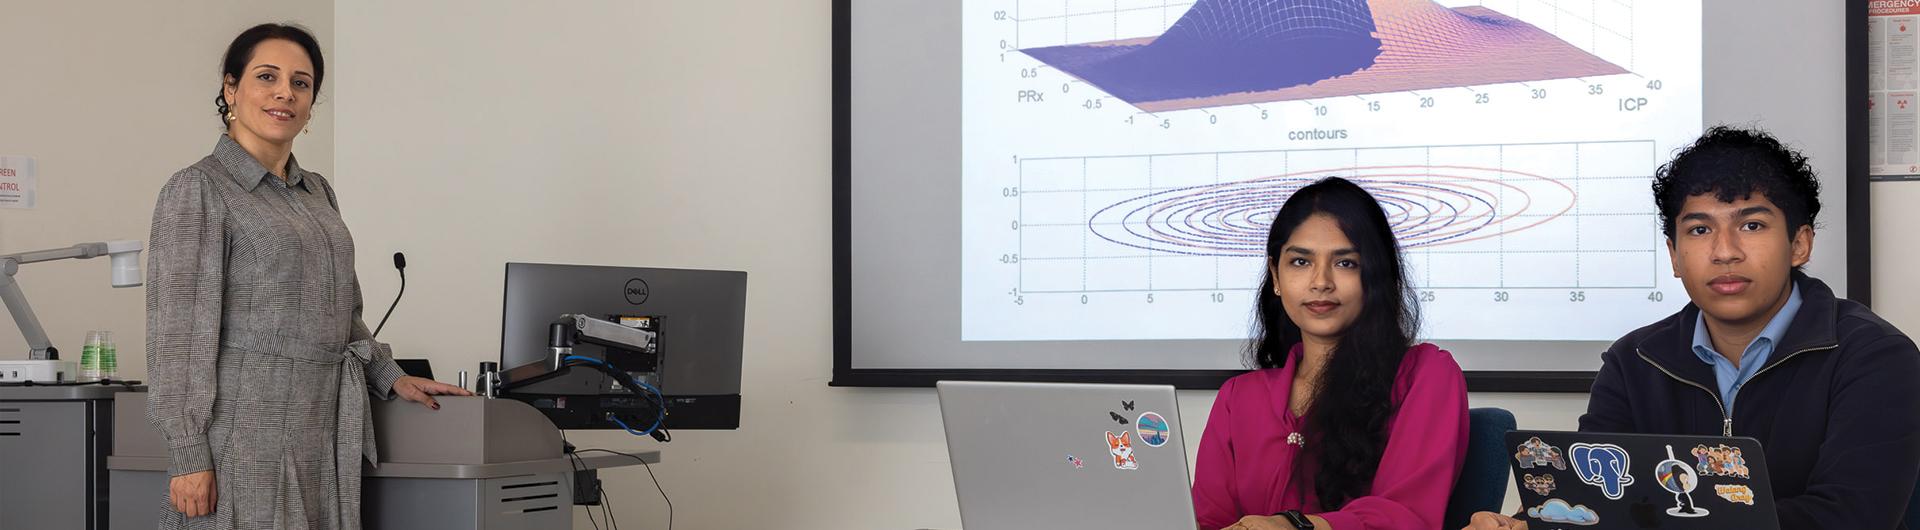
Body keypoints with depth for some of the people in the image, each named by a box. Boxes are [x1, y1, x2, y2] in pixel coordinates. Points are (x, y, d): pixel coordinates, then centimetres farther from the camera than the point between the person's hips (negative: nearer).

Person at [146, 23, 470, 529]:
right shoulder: (198, 190, -5)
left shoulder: (318, 193, 16)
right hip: (248, 429, -6)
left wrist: (391, 377, 15)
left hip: (324, 429, 7)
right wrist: (188, 456, -15)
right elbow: (178, 330, -10)